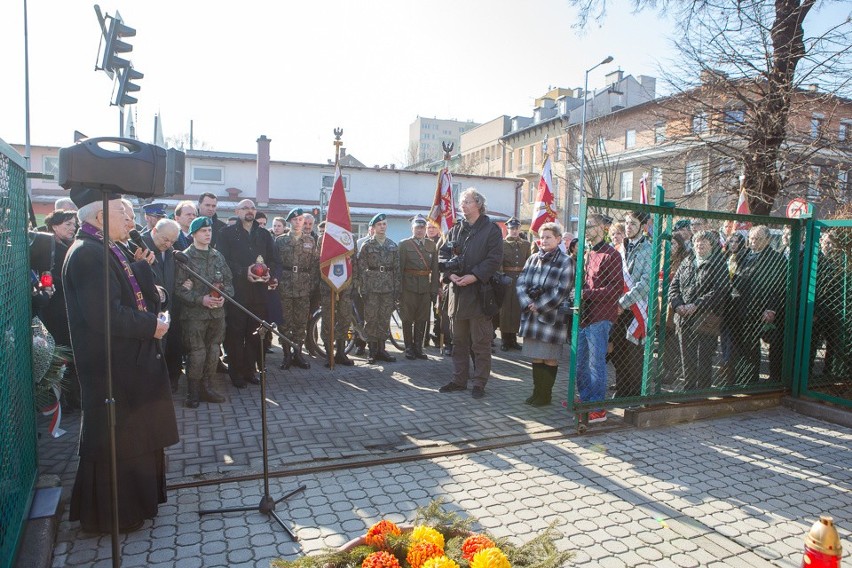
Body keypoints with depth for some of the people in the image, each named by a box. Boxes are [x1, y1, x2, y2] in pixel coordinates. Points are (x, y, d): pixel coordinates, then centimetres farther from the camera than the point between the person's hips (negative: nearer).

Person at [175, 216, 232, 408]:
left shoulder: (218, 256, 11)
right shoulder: (185, 257, -4)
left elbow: (229, 281, 14)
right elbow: (179, 287, -8)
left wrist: (224, 296, -5)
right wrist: (201, 299, -17)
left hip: (217, 312, 5)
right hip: (194, 313, -5)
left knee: (213, 352, 10)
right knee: (197, 354, -3)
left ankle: (207, 388, 24)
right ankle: (193, 393, 12)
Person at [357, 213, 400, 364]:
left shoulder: (393, 246, 11)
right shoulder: (367, 245, 2)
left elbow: (397, 268, 11)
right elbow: (361, 268, -1)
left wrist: (397, 289, 5)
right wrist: (363, 289, -7)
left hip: (388, 288, 3)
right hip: (372, 287, -3)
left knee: (385, 319, 7)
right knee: (371, 319, 0)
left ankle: (381, 349, 16)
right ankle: (372, 350, 9)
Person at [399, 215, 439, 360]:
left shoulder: (432, 246, 9)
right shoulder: (404, 244, 1)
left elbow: (435, 269, 6)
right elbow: (399, 268, -4)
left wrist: (434, 288, 0)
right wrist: (399, 289, -9)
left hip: (425, 287, 3)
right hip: (408, 287, -3)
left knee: (422, 319, 8)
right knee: (407, 319, 4)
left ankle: (418, 347, 18)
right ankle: (409, 348, 14)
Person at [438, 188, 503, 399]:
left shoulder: (491, 229, -3)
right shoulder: (455, 230, 13)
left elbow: (495, 259, -11)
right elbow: (443, 254, 9)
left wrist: (474, 276, -18)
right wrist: (450, 274, -9)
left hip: (479, 292, -5)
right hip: (457, 292, 6)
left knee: (480, 342, 1)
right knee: (459, 340, 13)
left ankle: (479, 382, 11)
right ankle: (459, 380, 23)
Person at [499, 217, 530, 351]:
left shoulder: (526, 245, 12)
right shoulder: (501, 244, 1)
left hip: (521, 279, 3)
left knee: (518, 309, 6)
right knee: (505, 309, -1)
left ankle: (513, 338, 18)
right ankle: (504, 340, 8)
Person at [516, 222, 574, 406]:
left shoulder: (566, 262, -6)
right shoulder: (533, 259, 8)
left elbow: (561, 292, -12)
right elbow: (520, 283, 4)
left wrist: (538, 306, -13)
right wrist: (528, 305, -11)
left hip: (552, 316, -4)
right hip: (531, 315, 5)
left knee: (550, 358, 3)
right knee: (536, 357, 10)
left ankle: (545, 395, 15)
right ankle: (537, 392, 22)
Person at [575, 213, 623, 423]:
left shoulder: (610, 255, -10)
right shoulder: (587, 254, 16)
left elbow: (617, 289, -16)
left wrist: (586, 294, -19)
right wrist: (576, 296, 8)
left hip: (599, 318, -8)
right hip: (583, 315, 9)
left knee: (596, 362, -4)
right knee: (581, 362, 15)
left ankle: (598, 408, 4)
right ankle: (585, 399, 29)